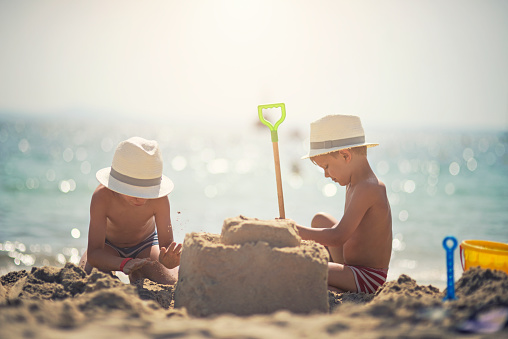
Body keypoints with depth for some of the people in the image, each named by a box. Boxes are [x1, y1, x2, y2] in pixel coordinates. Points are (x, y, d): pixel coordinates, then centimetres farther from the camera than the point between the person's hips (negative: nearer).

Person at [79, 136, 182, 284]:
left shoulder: (159, 199, -36)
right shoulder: (102, 196, -39)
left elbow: (167, 244, -32)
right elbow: (93, 253, -40)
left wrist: (168, 260, -58)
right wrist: (124, 263, -60)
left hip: (145, 245, 1)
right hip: (109, 245, 0)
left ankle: (136, 273, 15)